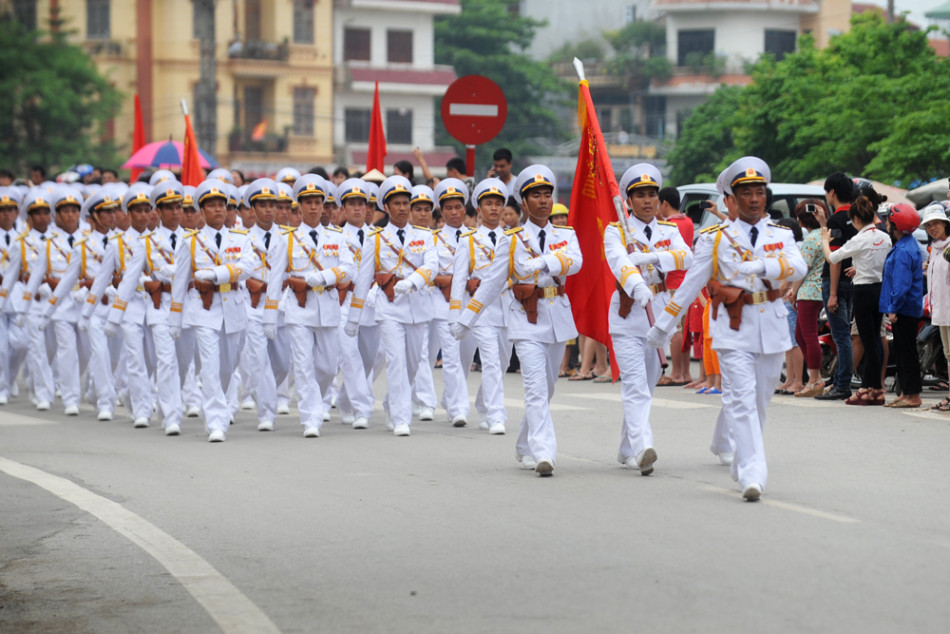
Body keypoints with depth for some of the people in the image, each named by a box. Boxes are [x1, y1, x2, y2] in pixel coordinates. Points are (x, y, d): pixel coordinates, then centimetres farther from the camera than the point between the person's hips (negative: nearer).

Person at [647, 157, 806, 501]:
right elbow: (691, 283, 7)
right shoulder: (716, 238, 4)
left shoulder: (781, 235, 9)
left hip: (771, 326, 3)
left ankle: (742, 467, 29)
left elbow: (798, 268, -11)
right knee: (742, 399, -13)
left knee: (760, 400, 11)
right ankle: (752, 475, -19)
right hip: (734, 328, -3)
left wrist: (762, 266, -27)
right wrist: (663, 325, 8)